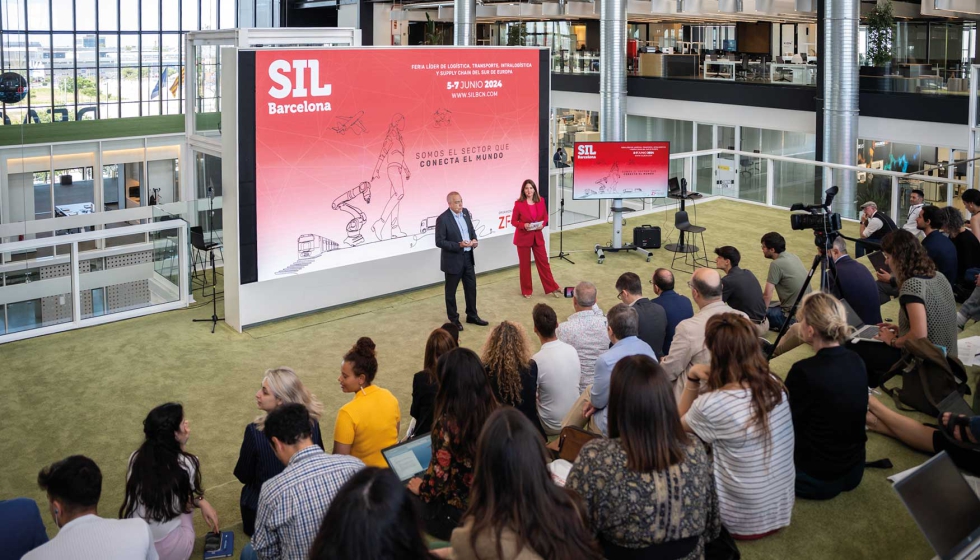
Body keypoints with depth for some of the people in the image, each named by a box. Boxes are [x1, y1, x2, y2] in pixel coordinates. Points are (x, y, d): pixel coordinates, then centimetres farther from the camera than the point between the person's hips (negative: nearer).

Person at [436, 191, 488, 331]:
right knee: (451, 291, 9)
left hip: (468, 257, 7)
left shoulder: (465, 212, 2)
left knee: (471, 288, 15)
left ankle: (472, 316, 31)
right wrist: (459, 245, -26)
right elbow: (439, 242, -19)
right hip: (453, 260, -6)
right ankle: (453, 319, 23)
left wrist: (474, 239, -6)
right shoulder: (443, 219, -19)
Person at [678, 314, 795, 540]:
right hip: (782, 509, 6)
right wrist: (695, 379, -1)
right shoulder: (774, 385, -8)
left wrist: (692, 379, -12)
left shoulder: (711, 405, -27)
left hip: (743, 520, -6)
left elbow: (677, 425, -3)